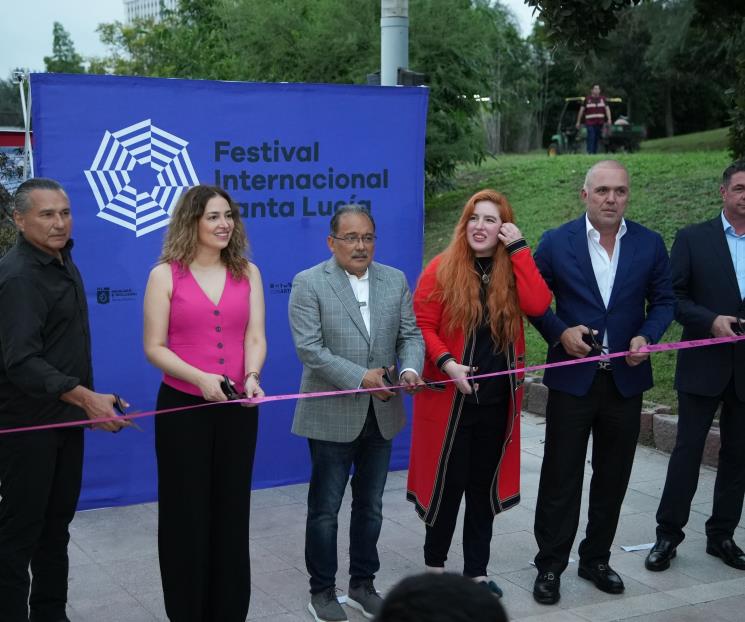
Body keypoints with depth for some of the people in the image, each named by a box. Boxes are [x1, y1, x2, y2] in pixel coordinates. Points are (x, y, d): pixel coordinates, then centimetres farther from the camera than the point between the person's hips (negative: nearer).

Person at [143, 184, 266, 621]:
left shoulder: (247, 273, 6)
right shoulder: (166, 275, -3)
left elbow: (255, 337, 0)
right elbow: (154, 347, -6)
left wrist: (252, 377, -20)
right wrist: (199, 377, -20)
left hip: (237, 407, 3)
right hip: (182, 405, -3)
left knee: (232, 510, 10)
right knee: (187, 512, 4)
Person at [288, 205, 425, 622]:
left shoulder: (396, 280, 6)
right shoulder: (309, 283, -8)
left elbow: (410, 335, 5)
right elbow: (309, 348, -15)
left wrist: (410, 369, -17)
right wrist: (360, 377, -23)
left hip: (382, 415, 5)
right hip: (332, 416, -4)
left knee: (371, 506, 16)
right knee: (325, 509, 7)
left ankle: (363, 585, 30)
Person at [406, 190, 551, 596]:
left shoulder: (513, 270, 3)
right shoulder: (442, 269, -5)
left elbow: (538, 306, -15)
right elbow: (423, 324, -7)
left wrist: (518, 249, -13)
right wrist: (446, 363, -21)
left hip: (497, 398, 3)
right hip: (450, 396, -3)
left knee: (484, 484, 11)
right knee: (447, 481, 6)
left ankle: (476, 570, 23)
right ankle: (434, 563, 25)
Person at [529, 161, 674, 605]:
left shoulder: (650, 244, 1)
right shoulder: (557, 242, -4)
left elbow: (663, 300, 6)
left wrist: (647, 337, -12)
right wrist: (560, 332, -13)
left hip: (626, 378, 2)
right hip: (573, 377, -2)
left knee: (613, 478, 12)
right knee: (561, 477, 3)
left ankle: (596, 559, 28)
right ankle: (550, 565, 15)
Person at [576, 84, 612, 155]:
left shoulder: (602, 99, 10)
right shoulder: (587, 99, 1)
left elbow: (607, 109, 4)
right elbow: (581, 110, 4)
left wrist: (609, 119, -10)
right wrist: (578, 122, 2)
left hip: (599, 123, 4)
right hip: (590, 123, -4)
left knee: (597, 139, 7)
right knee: (591, 138, -14)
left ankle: (595, 153, 13)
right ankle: (590, 153, -16)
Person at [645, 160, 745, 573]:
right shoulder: (693, 239, -1)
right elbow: (673, 297, -4)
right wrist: (711, 321, -17)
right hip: (704, 364, -3)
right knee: (688, 449, 1)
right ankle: (668, 535, 11)